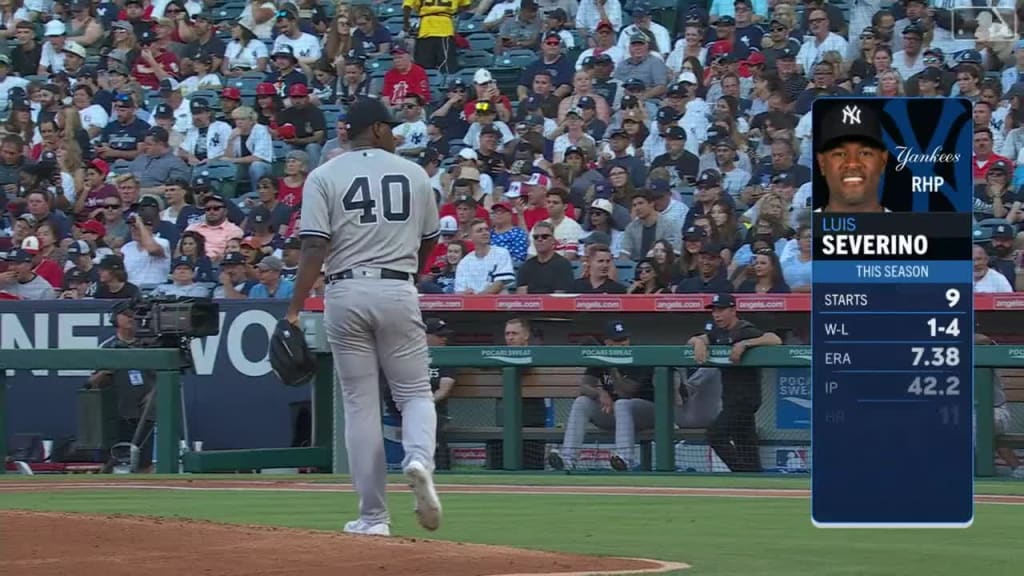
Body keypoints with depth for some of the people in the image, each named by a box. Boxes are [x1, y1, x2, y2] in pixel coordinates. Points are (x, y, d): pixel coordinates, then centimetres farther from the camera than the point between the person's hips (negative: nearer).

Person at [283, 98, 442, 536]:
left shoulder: (324, 177, 0)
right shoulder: (413, 173, 7)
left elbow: (315, 247, -10)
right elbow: (429, 242, 16)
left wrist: (295, 309, -11)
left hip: (346, 293, 0)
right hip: (398, 291, 0)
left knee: (360, 405, 5)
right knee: (415, 391, 11)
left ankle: (373, 516, 5)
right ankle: (419, 459, -23)